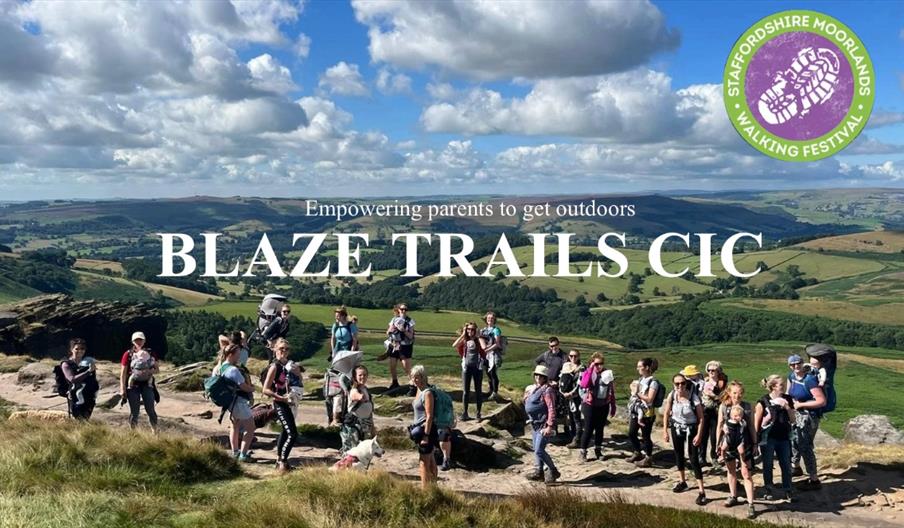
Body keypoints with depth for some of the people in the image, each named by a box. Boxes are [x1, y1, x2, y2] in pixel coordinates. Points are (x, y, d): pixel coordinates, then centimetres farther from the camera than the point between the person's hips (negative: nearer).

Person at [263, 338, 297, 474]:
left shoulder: (287, 364, 5)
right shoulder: (274, 366, -16)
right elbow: (266, 390, -19)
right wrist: (282, 398, -20)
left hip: (286, 403, 9)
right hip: (279, 404, -9)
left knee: (286, 431, 19)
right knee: (292, 434, -13)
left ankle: (279, 460, 32)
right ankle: (282, 463, -4)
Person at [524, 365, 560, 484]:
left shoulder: (547, 390, -17)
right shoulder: (533, 389, 11)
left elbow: (551, 409, -22)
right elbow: (527, 403, 25)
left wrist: (550, 426, -26)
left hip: (544, 425, -9)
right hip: (536, 424, 9)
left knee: (539, 450, -10)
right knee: (536, 449, 16)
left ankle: (553, 471, 4)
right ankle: (539, 472, 27)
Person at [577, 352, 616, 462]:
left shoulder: (608, 373, 1)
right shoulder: (588, 372, -9)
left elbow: (612, 392, 6)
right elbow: (584, 384, -30)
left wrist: (613, 407, 6)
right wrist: (591, 369, -27)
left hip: (603, 406, 3)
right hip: (590, 405, -3)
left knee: (600, 429, 13)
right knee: (588, 429, 0)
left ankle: (598, 450, 27)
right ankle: (583, 452, 11)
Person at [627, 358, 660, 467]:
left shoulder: (653, 382, -14)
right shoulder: (640, 379, 11)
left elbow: (649, 399, -20)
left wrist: (637, 393, -18)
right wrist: (633, 389, 2)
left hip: (646, 414, -8)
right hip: (636, 412, 8)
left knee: (645, 436, 2)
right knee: (631, 434, 15)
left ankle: (648, 458, 17)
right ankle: (638, 453, 33)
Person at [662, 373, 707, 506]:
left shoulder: (694, 397, -24)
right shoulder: (671, 396, -14)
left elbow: (701, 418, -16)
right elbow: (666, 414, 0)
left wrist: (699, 435, -19)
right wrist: (665, 431, 0)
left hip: (691, 429, -4)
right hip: (676, 428, 4)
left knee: (693, 459, -7)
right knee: (679, 455, 17)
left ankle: (702, 491, -3)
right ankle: (682, 481, 38)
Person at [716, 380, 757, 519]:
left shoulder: (747, 407, -7)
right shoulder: (723, 407, -6)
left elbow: (751, 426, 1)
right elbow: (719, 426, 2)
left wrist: (754, 443, 3)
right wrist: (718, 443, 3)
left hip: (744, 443, -2)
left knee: (746, 474, -2)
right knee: (731, 471, 17)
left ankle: (750, 504, 1)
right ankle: (733, 496, 35)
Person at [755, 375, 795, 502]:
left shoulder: (787, 399, 3)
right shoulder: (763, 402, -9)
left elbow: (792, 420, 5)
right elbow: (756, 423, -3)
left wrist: (788, 408, -10)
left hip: (783, 437, 3)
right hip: (768, 438, -3)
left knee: (786, 465, 7)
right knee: (767, 465, 8)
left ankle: (787, 491, 20)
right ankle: (769, 491, 23)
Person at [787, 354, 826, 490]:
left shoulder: (809, 380, -23)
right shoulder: (791, 376, 0)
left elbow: (822, 401, -26)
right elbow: (788, 393, 18)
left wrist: (801, 404, -21)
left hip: (809, 416, -8)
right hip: (797, 414, 8)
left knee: (805, 446, -7)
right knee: (793, 440, 23)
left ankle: (814, 480, 1)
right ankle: (796, 466, 47)